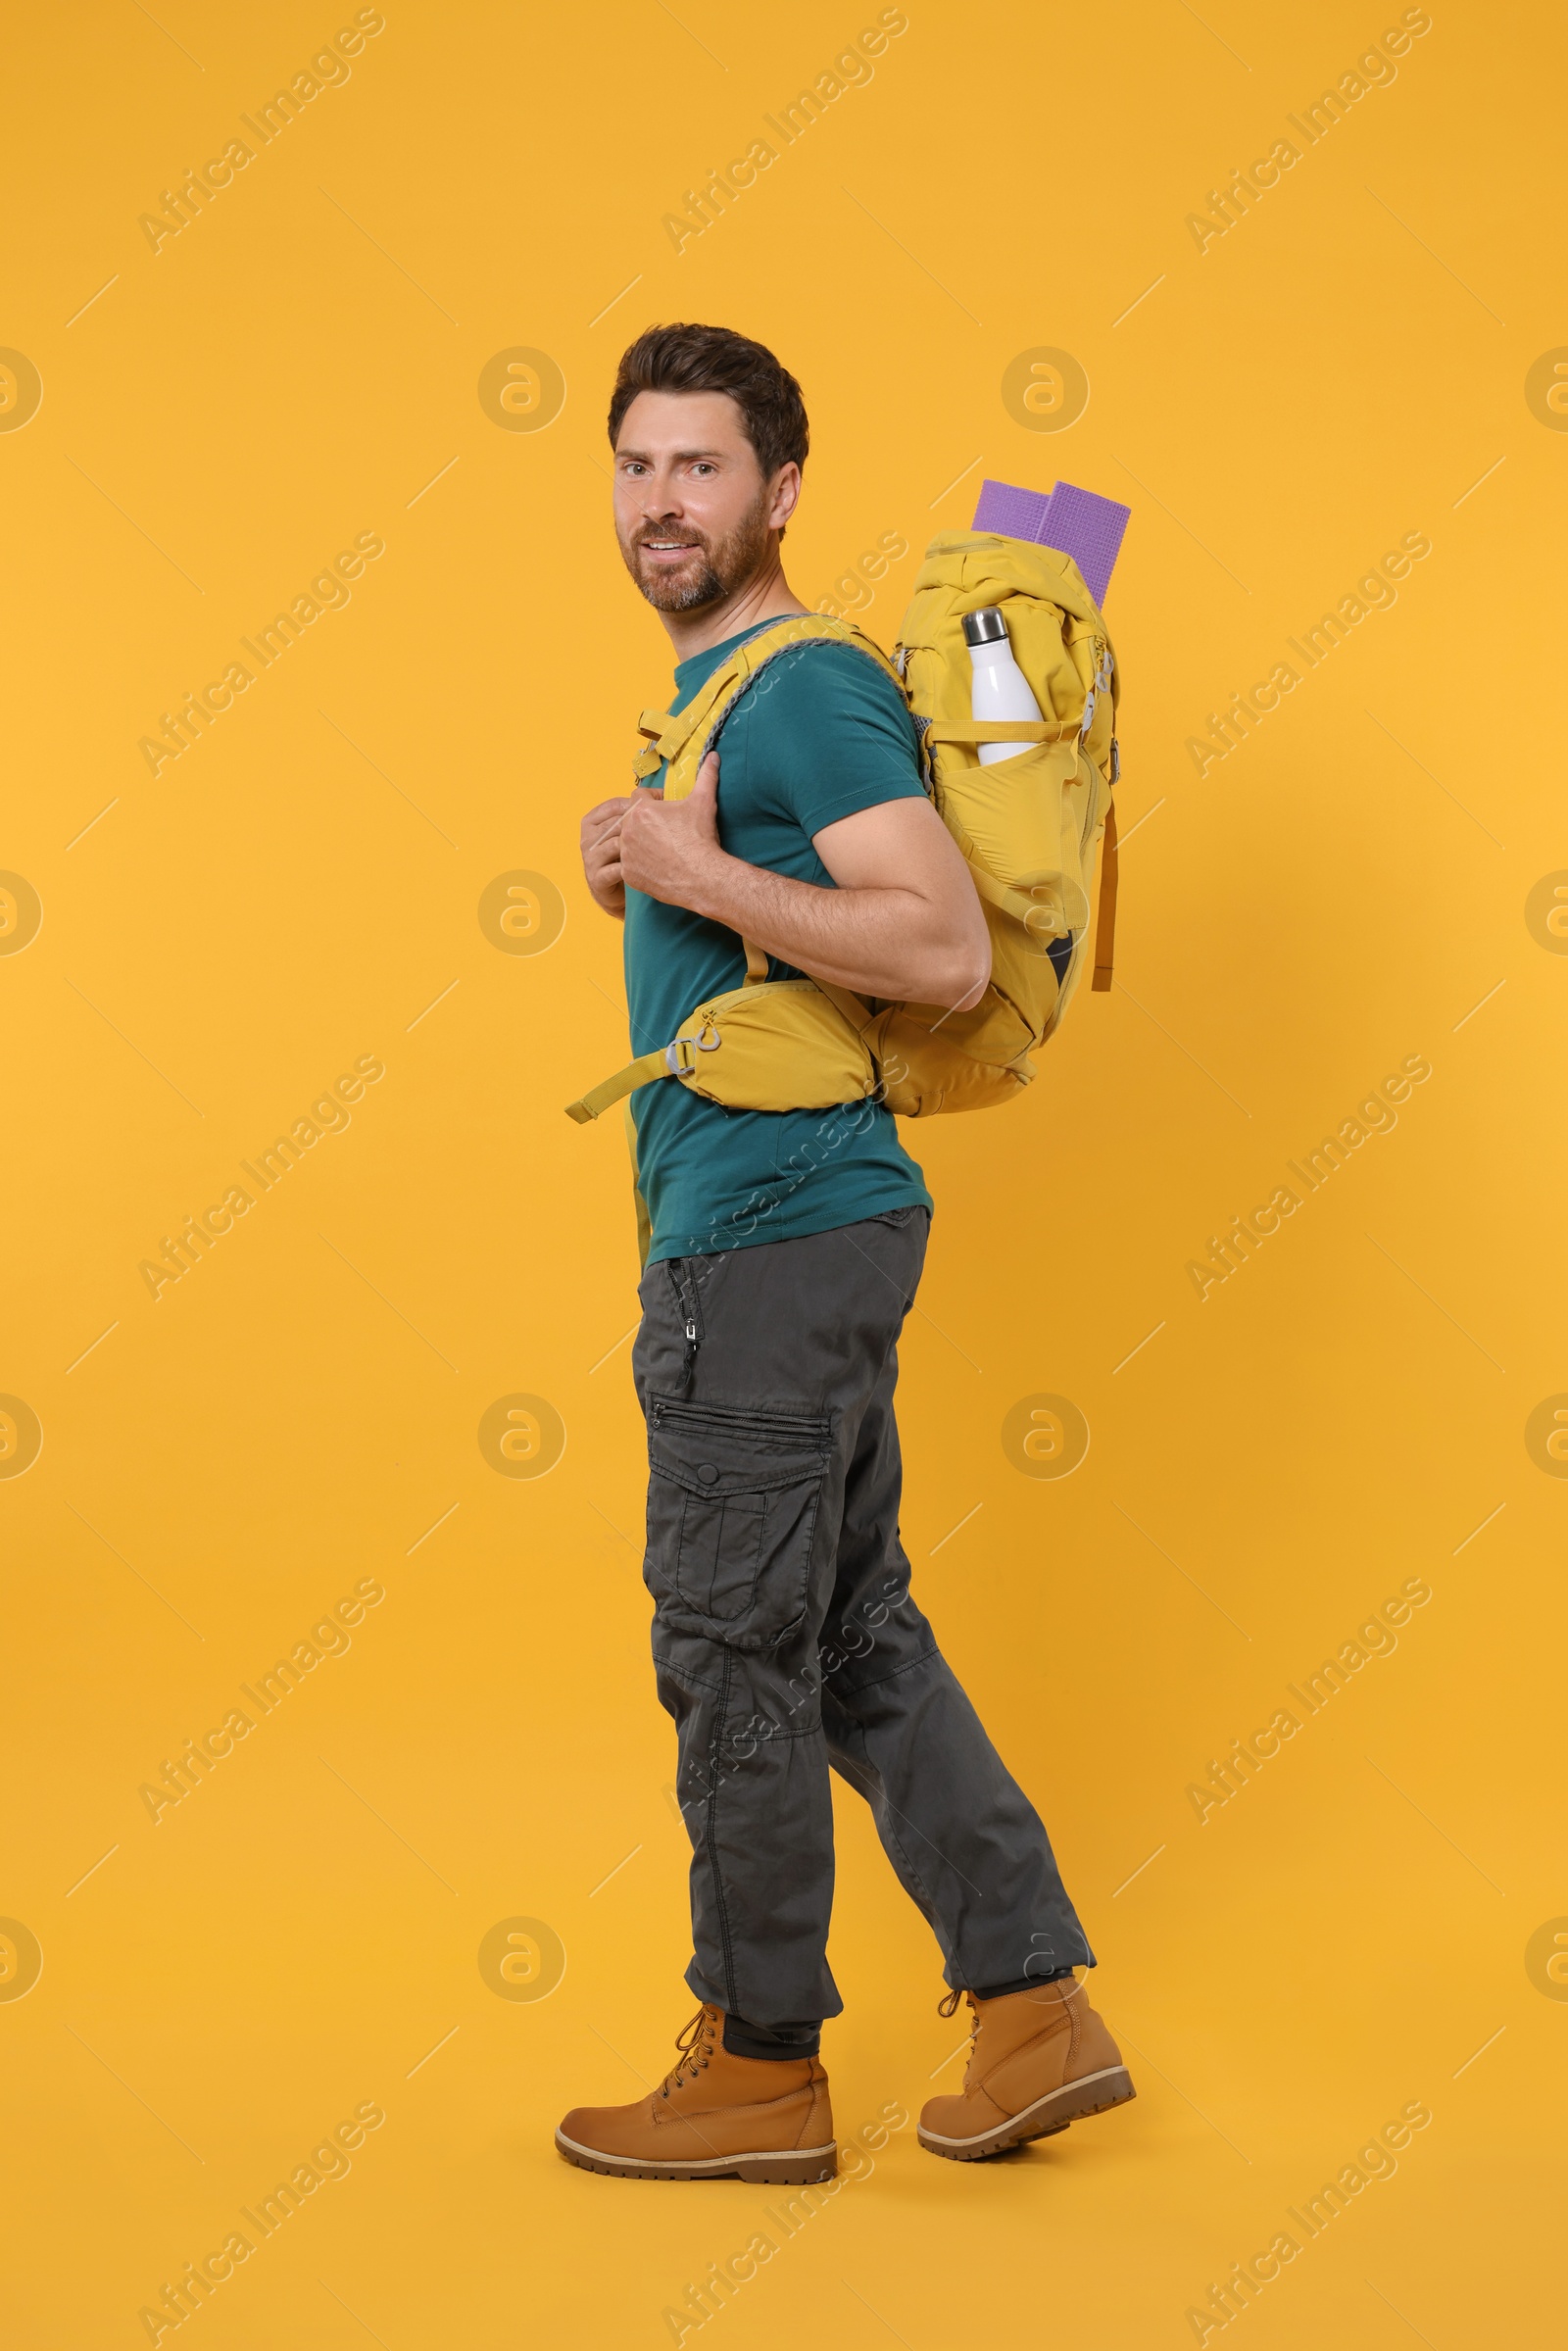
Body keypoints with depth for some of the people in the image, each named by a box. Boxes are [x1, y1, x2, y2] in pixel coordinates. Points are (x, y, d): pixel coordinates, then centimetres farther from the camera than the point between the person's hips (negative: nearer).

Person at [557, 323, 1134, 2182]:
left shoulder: (803, 689, -12)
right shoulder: (714, 693, 19)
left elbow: (947, 949, -23)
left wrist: (698, 877, -22)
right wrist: (642, 876, 14)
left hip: (773, 1240, -10)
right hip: (774, 1234, 10)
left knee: (734, 1654, -1)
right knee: (857, 1640, 13)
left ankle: (761, 2072, 13)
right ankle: (1037, 2013, 18)